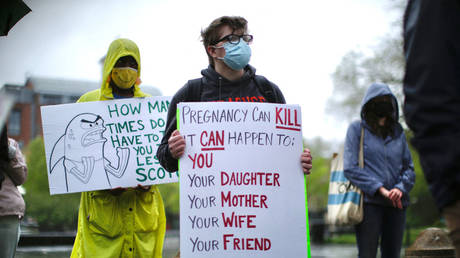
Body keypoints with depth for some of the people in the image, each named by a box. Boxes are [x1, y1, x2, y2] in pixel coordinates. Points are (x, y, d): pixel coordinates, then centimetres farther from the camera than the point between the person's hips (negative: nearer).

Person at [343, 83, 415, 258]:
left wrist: (400, 188, -8)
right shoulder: (357, 129, 4)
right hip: (369, 201, -4)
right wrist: (380, 189, -14)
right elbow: (350, 168, -5)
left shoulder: (398, 132, 16)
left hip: (397, 204, 4)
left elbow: (409, 168, 14)